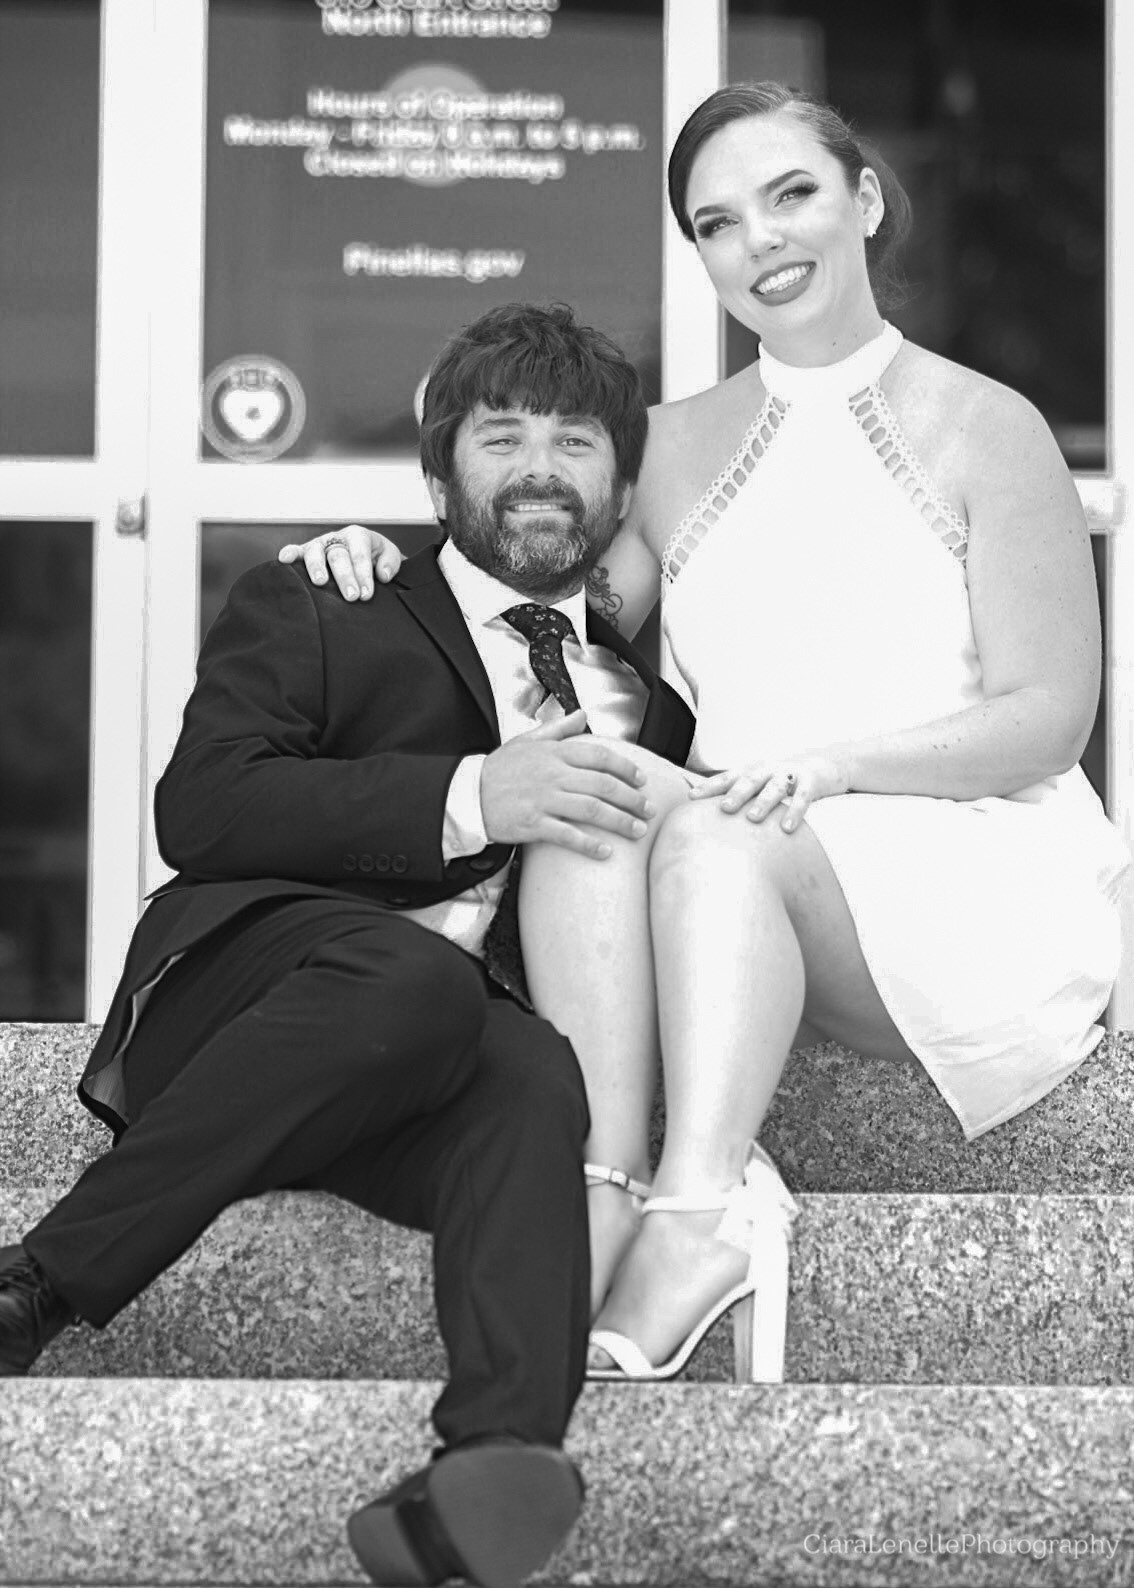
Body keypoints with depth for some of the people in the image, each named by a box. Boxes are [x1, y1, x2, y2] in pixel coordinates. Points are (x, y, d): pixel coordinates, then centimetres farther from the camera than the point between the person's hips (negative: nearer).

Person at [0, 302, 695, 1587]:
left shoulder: (650, 696, 28)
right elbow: (200, 807, -3)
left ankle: (491, 1466, -55)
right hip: (242, 988, -2)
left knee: (534, 1080, -33)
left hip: (462, 1050, 3)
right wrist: (468, 797, -14)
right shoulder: (308, 615, 16)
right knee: (419, 982, -37)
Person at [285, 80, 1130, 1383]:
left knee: (712, 836, -33)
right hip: (752, 892, 4)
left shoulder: (984, 431, 2)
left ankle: (689, 1217, -47)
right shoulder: (677, 448, 17)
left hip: (979, 883, -4)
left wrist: (828, 763, -20)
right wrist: (396, 565, 0)